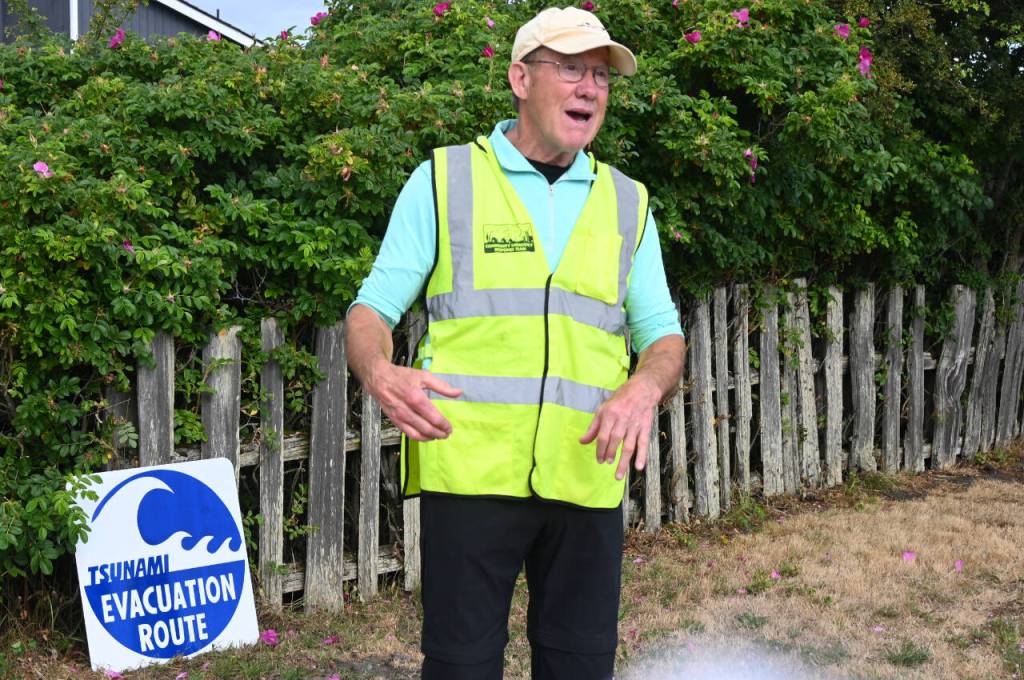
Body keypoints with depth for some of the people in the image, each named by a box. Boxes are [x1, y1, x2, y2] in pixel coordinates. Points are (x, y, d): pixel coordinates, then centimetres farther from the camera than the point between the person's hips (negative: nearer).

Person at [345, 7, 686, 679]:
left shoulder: (628, 202, 14)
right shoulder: (444, 179, 5)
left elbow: (662, 332, 13)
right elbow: (374, 307, 3)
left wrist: (645, 388, -11)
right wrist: (380, 373, -20)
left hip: (587, 475, 3)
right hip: (469, 467, -3)